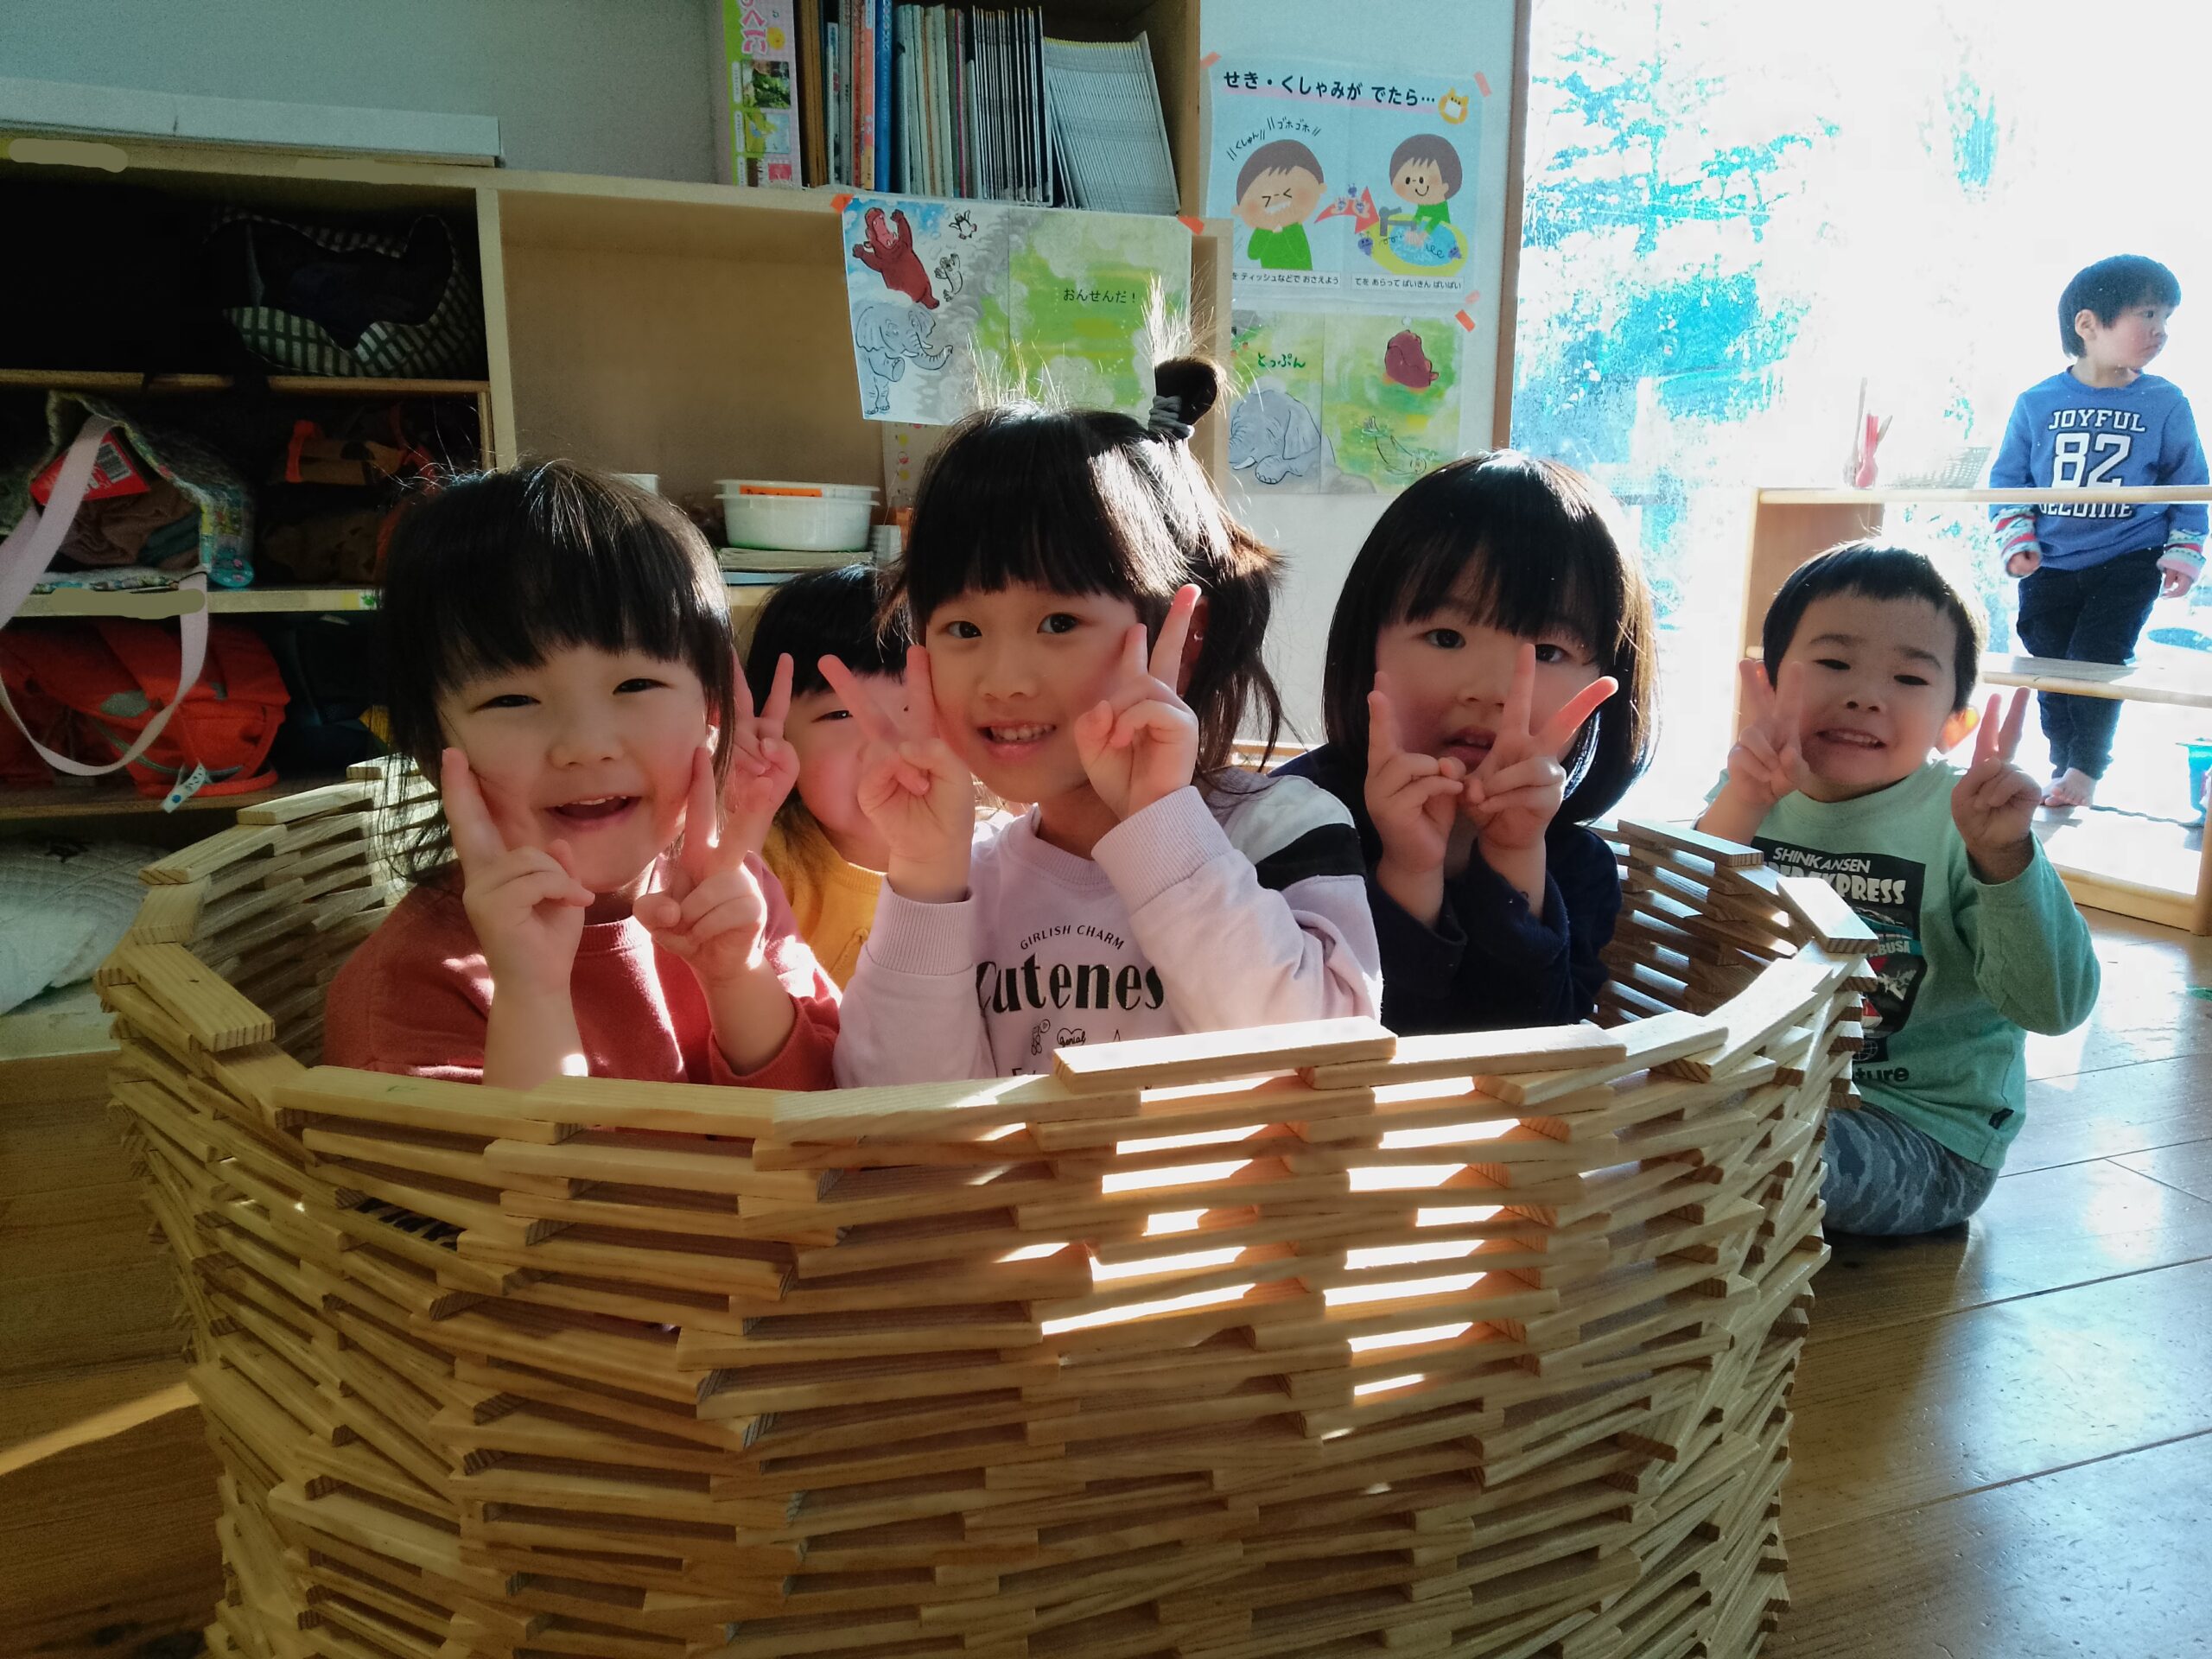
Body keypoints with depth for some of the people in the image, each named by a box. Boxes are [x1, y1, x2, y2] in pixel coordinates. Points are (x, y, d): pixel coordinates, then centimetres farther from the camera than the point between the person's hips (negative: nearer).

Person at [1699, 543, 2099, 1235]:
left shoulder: (1964, 821, -11)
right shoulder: (1751, 797, -2)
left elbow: (2052, 1007, -20)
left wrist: (2006, 859, -35)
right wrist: (1734, 814, -28)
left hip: (1923, 1133, -4)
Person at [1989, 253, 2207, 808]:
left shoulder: (2165, 404, -3)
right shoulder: (2037, 403, -4)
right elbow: (2007, 477, 4)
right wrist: (2016, 539, -7)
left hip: (2129, 561, -2)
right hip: (2049, 566, 2)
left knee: (2096, 661, -10)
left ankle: (2086, 771, 7)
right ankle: (2063, 765, 26)